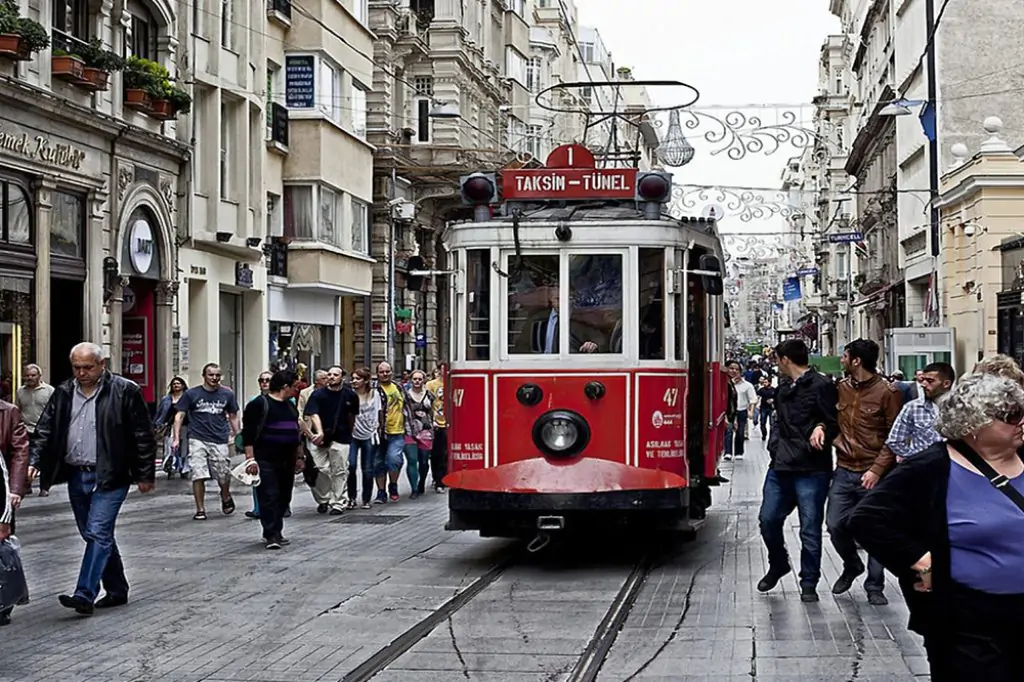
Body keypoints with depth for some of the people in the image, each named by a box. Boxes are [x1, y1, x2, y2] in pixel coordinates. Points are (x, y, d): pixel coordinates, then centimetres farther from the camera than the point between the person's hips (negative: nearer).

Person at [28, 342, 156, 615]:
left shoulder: (125, 391, -7)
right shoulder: (63, 393, 8)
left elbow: (143, 435, -5)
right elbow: (45, 429, 11)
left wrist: (145, 475, -5)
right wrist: (35, 461, -4)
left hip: (109, 477, -6)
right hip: (76, 476, 6)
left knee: (98, 533, -13)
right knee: (97, 536, 13)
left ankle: (85, 595, -16)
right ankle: (117, 590, 24)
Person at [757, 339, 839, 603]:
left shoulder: (821, 385, -7)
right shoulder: (783, 388, 17)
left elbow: (834, 424, -8)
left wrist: (821, 430, -27)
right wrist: (775, 445, 11)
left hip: (811, 469, -7)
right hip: (780, 467, 7)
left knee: (810, 528, 0)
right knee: (768, 519, 8)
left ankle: (809, 583, 11)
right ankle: (778, 565, 32)